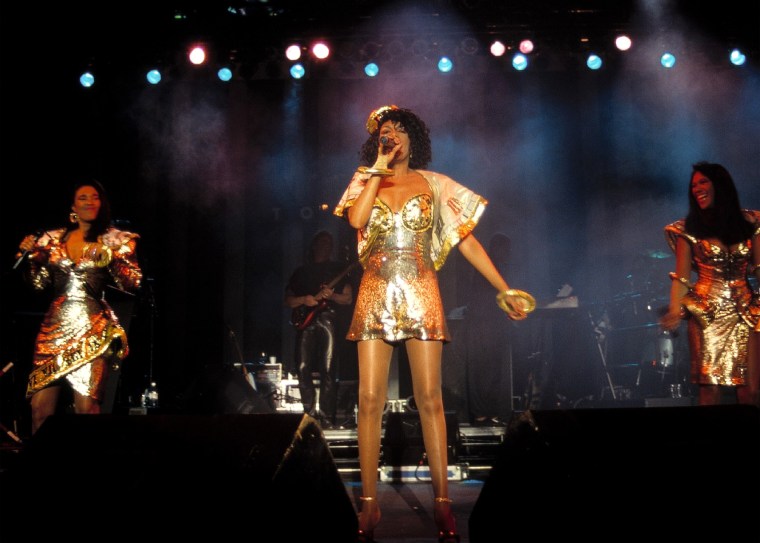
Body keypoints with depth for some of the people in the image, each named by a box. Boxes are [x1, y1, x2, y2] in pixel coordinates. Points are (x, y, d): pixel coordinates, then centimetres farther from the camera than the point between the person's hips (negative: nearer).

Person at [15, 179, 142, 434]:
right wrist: (28, 256, 0)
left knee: (86, 407, -12)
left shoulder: (117, 240, 6)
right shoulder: (53, 239, 15)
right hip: (54, 328, 3)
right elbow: (39, 284, 15)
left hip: (93, 330, -3)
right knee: (40, 404, -4)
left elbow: (133, 284, -2)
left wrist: (109, 257, -14)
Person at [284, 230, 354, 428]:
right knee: (303, 368, -7)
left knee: (327, 370, -9)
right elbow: (288, 300, 15)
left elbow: (348, 298, 8)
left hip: (328, 319, -2)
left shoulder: (338, 269, 14)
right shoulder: (301, 271, 19)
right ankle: (310, 413, 3)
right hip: (306, 322, 2)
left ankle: (326, 417, -7)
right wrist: (303, 300, -5)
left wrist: (331, 296, -11)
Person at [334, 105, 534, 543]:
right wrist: (379, 168, -5)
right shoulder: (365, 182, 12)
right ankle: (370, 502, 5)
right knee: (371, 400, -3)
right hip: (376, 297, 1)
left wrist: (505, 290, 2)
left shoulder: (434, 185, 8)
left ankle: (443, 500, 4)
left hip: (420, 296, -1)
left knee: (430, 399, -4)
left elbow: (467, 241, 5)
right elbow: (356, 219, -11)